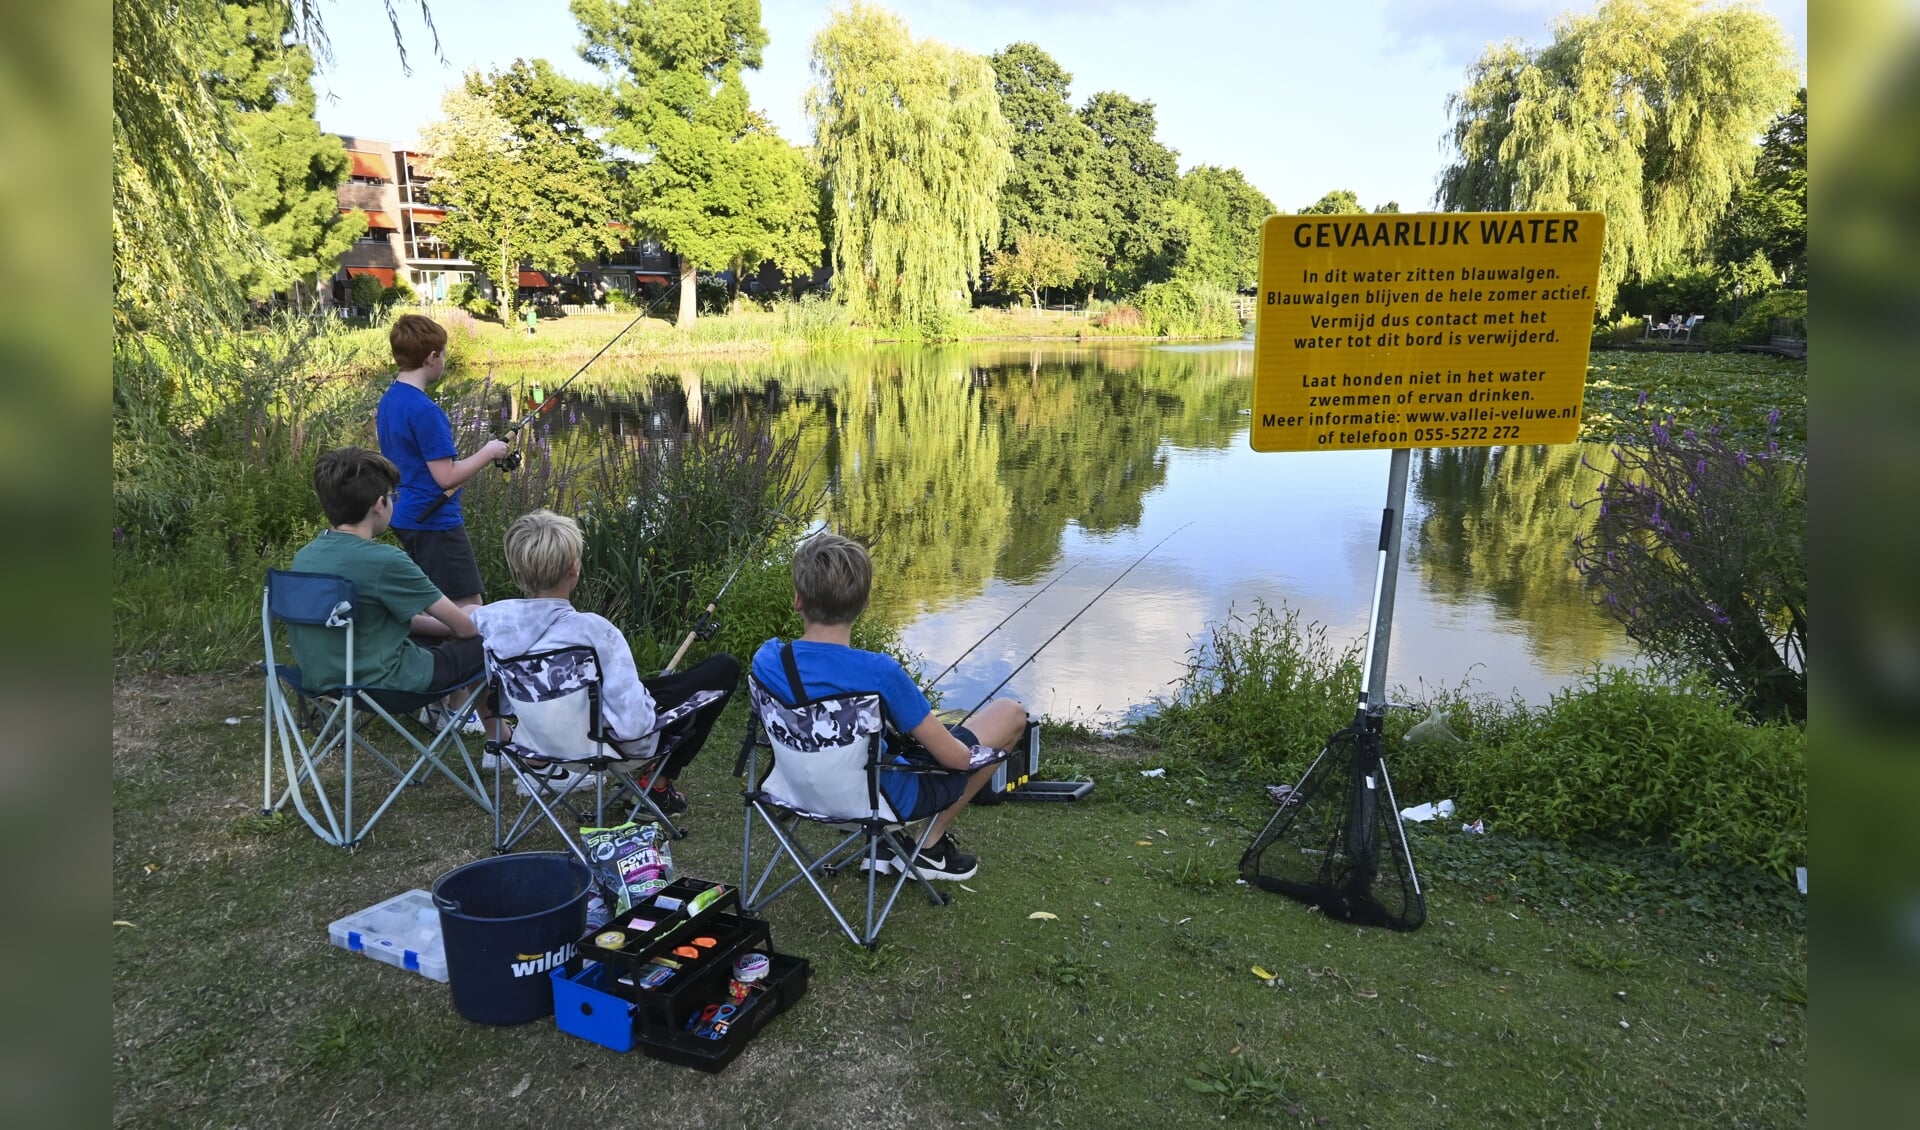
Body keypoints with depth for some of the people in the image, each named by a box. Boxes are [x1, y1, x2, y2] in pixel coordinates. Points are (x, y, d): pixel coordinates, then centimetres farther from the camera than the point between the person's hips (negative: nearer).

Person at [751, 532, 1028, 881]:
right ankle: (930, 847, 16)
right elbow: (954, 757, -22)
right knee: (1011, 713, 7)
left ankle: (886, 841, 23)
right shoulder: (879, 673, -33)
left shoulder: (766, 660, -18)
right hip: (889, 797, -6)